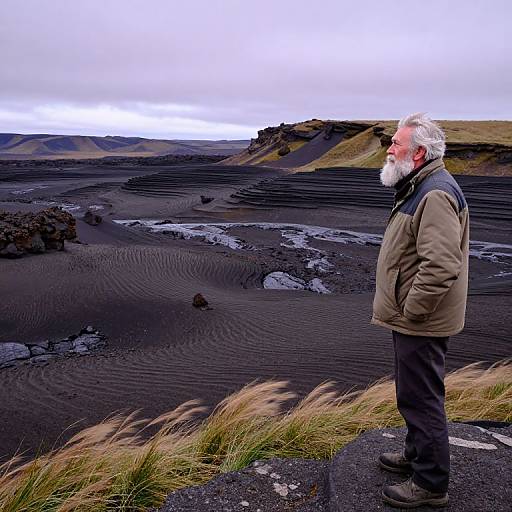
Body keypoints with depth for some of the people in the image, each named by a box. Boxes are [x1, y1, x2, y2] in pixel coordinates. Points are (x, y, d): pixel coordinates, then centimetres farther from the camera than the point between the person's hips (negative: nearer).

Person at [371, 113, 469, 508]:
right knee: (416, 395, 23)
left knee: (421, 399, 2)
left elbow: (441, 267, -32)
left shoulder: (435, 195, -23)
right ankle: (417, 455, 41)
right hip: (413, 318, 11)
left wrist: (409, 312, -21)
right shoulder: (420, 188, 13)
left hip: (421, 323, -11)